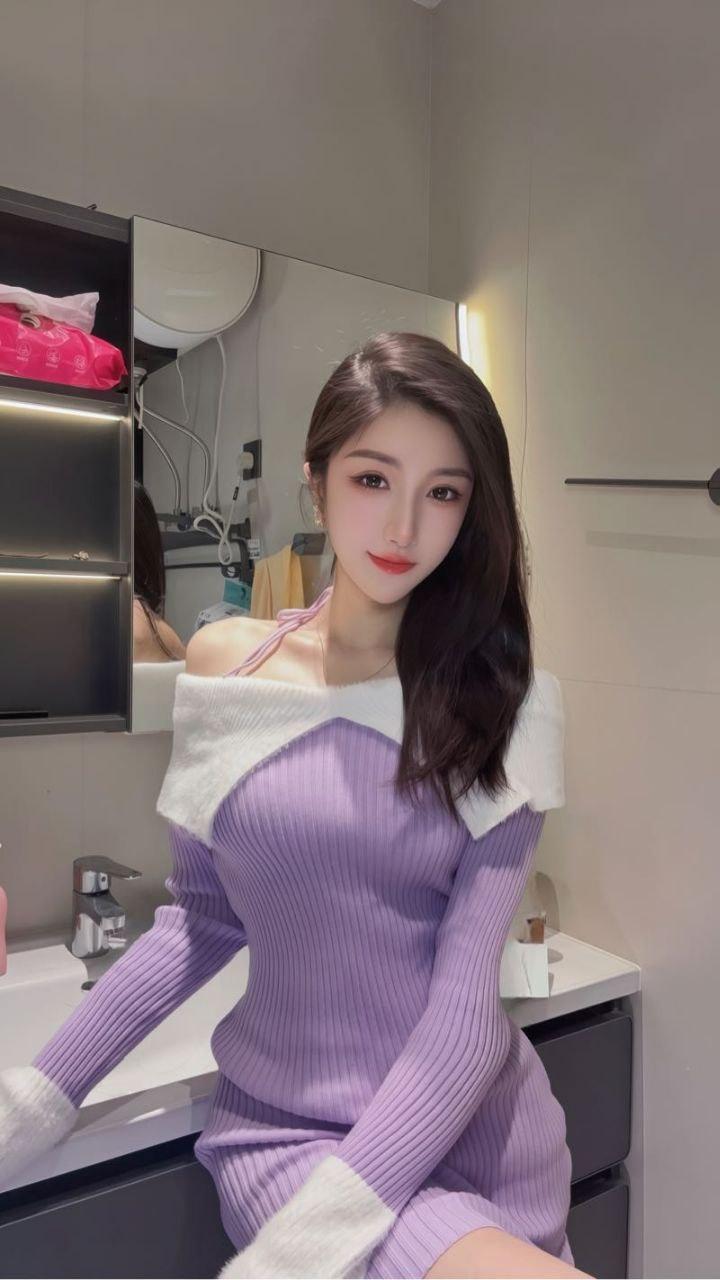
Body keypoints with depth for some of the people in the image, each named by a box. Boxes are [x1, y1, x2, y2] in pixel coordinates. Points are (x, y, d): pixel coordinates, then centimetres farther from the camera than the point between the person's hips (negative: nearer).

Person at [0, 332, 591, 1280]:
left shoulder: (505, 702, -10)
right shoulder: (224, 665, -5)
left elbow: (469, 991, -14)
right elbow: (203, 920, 3)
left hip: (475, 1126, 1)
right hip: (287, 1129, 0)